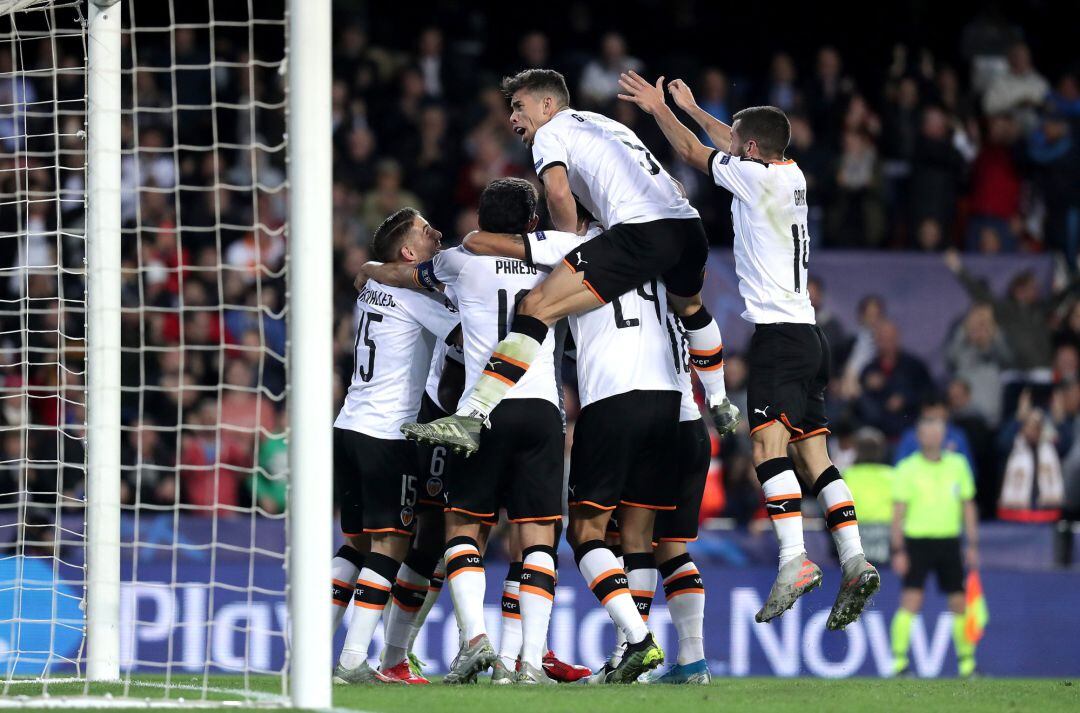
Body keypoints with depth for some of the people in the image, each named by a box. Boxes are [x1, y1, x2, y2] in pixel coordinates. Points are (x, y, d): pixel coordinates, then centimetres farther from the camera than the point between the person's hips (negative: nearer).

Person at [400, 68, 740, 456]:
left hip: (641, 230, -8)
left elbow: (559, 192, -8)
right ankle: (720, 407, 54)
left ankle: (470, 419, -25)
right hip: (690, 228, 8)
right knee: (689, 305, 41)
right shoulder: (609, 124, 35)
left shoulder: (550, 131, 11)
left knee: (537, 307, -13)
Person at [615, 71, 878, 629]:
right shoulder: (791, 176, 15)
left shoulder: (755, 176, -7)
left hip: (778, 332, -9)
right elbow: (736, 144, 34)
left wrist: (659, 108, 20)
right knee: (813, 455, 5)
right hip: (807, 334, 9)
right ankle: (854, 562, -5)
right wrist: (690, 108, 45)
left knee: (768, 443, -18)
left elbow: (693, 152, 5)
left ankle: (794, 560, -31)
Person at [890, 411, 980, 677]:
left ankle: (967, 661, 16)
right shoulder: (907, 468, -2)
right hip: (917, 541, -4)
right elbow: (898, 512, -3)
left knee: (959, 603, 5)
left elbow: (968, 506, 14)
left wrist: (972, 545, 9)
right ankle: (899, 661, -11)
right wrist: (898, 551, -9)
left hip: (949, 542, 4)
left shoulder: (957, 464, 8)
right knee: (911, 601, -13)